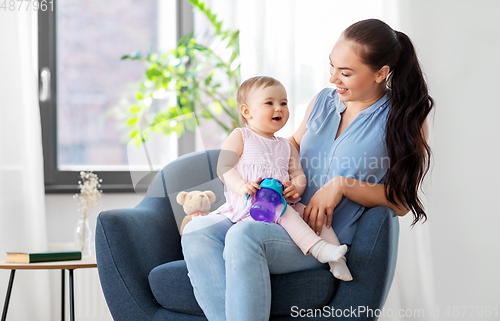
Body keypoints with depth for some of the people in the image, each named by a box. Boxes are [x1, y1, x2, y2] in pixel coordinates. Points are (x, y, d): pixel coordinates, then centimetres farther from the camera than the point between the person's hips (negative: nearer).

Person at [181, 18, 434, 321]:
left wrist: (342, 185, -14)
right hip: (281, 218, 6)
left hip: (327, 236, -6)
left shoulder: (405, 120, 0)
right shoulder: (323, 100, 15)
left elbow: (402, 201, -2)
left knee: (243, 236, -35)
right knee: (197, 234, -23)